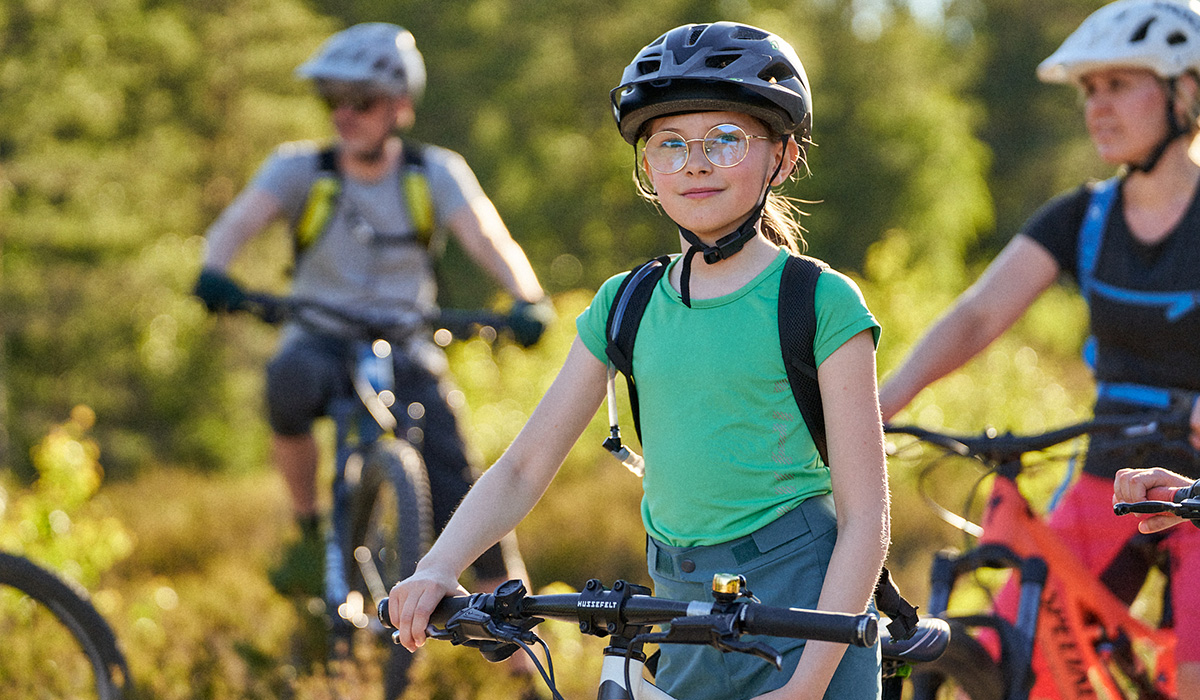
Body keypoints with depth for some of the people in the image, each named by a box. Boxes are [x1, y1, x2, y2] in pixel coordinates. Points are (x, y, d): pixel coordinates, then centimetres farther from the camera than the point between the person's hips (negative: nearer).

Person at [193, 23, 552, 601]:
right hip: (323, 341, 0)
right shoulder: (301, 168, -3)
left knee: (463, 504, -14)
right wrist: (214, 272, -41)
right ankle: (310, 532, -14)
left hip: (407, 356, 1)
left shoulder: (434, 173, -2)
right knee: (290, 385, -37)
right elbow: (238, 221, -18)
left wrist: (527, 299, -38)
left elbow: (489, 239, -17)